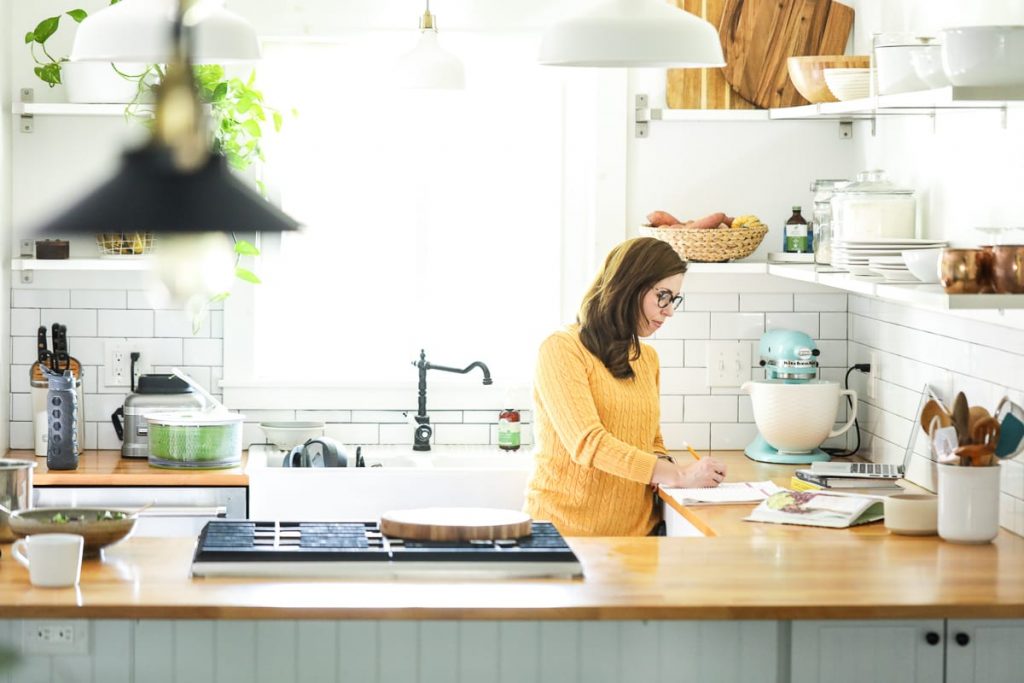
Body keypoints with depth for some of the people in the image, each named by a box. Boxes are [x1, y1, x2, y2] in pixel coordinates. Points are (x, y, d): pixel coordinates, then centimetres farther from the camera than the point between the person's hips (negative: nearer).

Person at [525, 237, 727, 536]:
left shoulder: (647, 358, 19)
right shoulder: (562, 349, -5)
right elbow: (587, 443, -17)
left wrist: (662, 466, 5)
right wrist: (678, 474, -21)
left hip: (636, 529, 6)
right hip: (566, 527, -6)